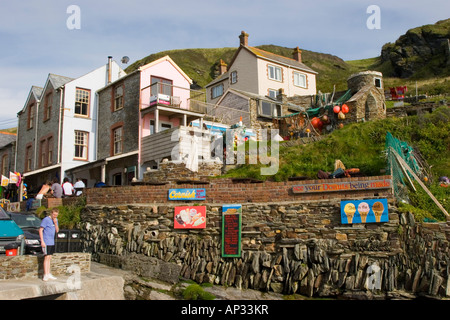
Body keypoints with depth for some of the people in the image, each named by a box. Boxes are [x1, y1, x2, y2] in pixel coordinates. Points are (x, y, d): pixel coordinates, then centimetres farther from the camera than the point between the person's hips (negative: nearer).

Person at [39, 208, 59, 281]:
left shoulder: (55, 220, 11)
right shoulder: (46, 219, -11)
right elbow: (40, 230, -11)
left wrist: (55, 223, -6)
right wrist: (42, 241, -16)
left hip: (52, 242, 7)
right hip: (46, 242, -7)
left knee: (49, 258, 11)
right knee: (47, 257, -9)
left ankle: (48, 274, 17)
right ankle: (45, 275, -6)